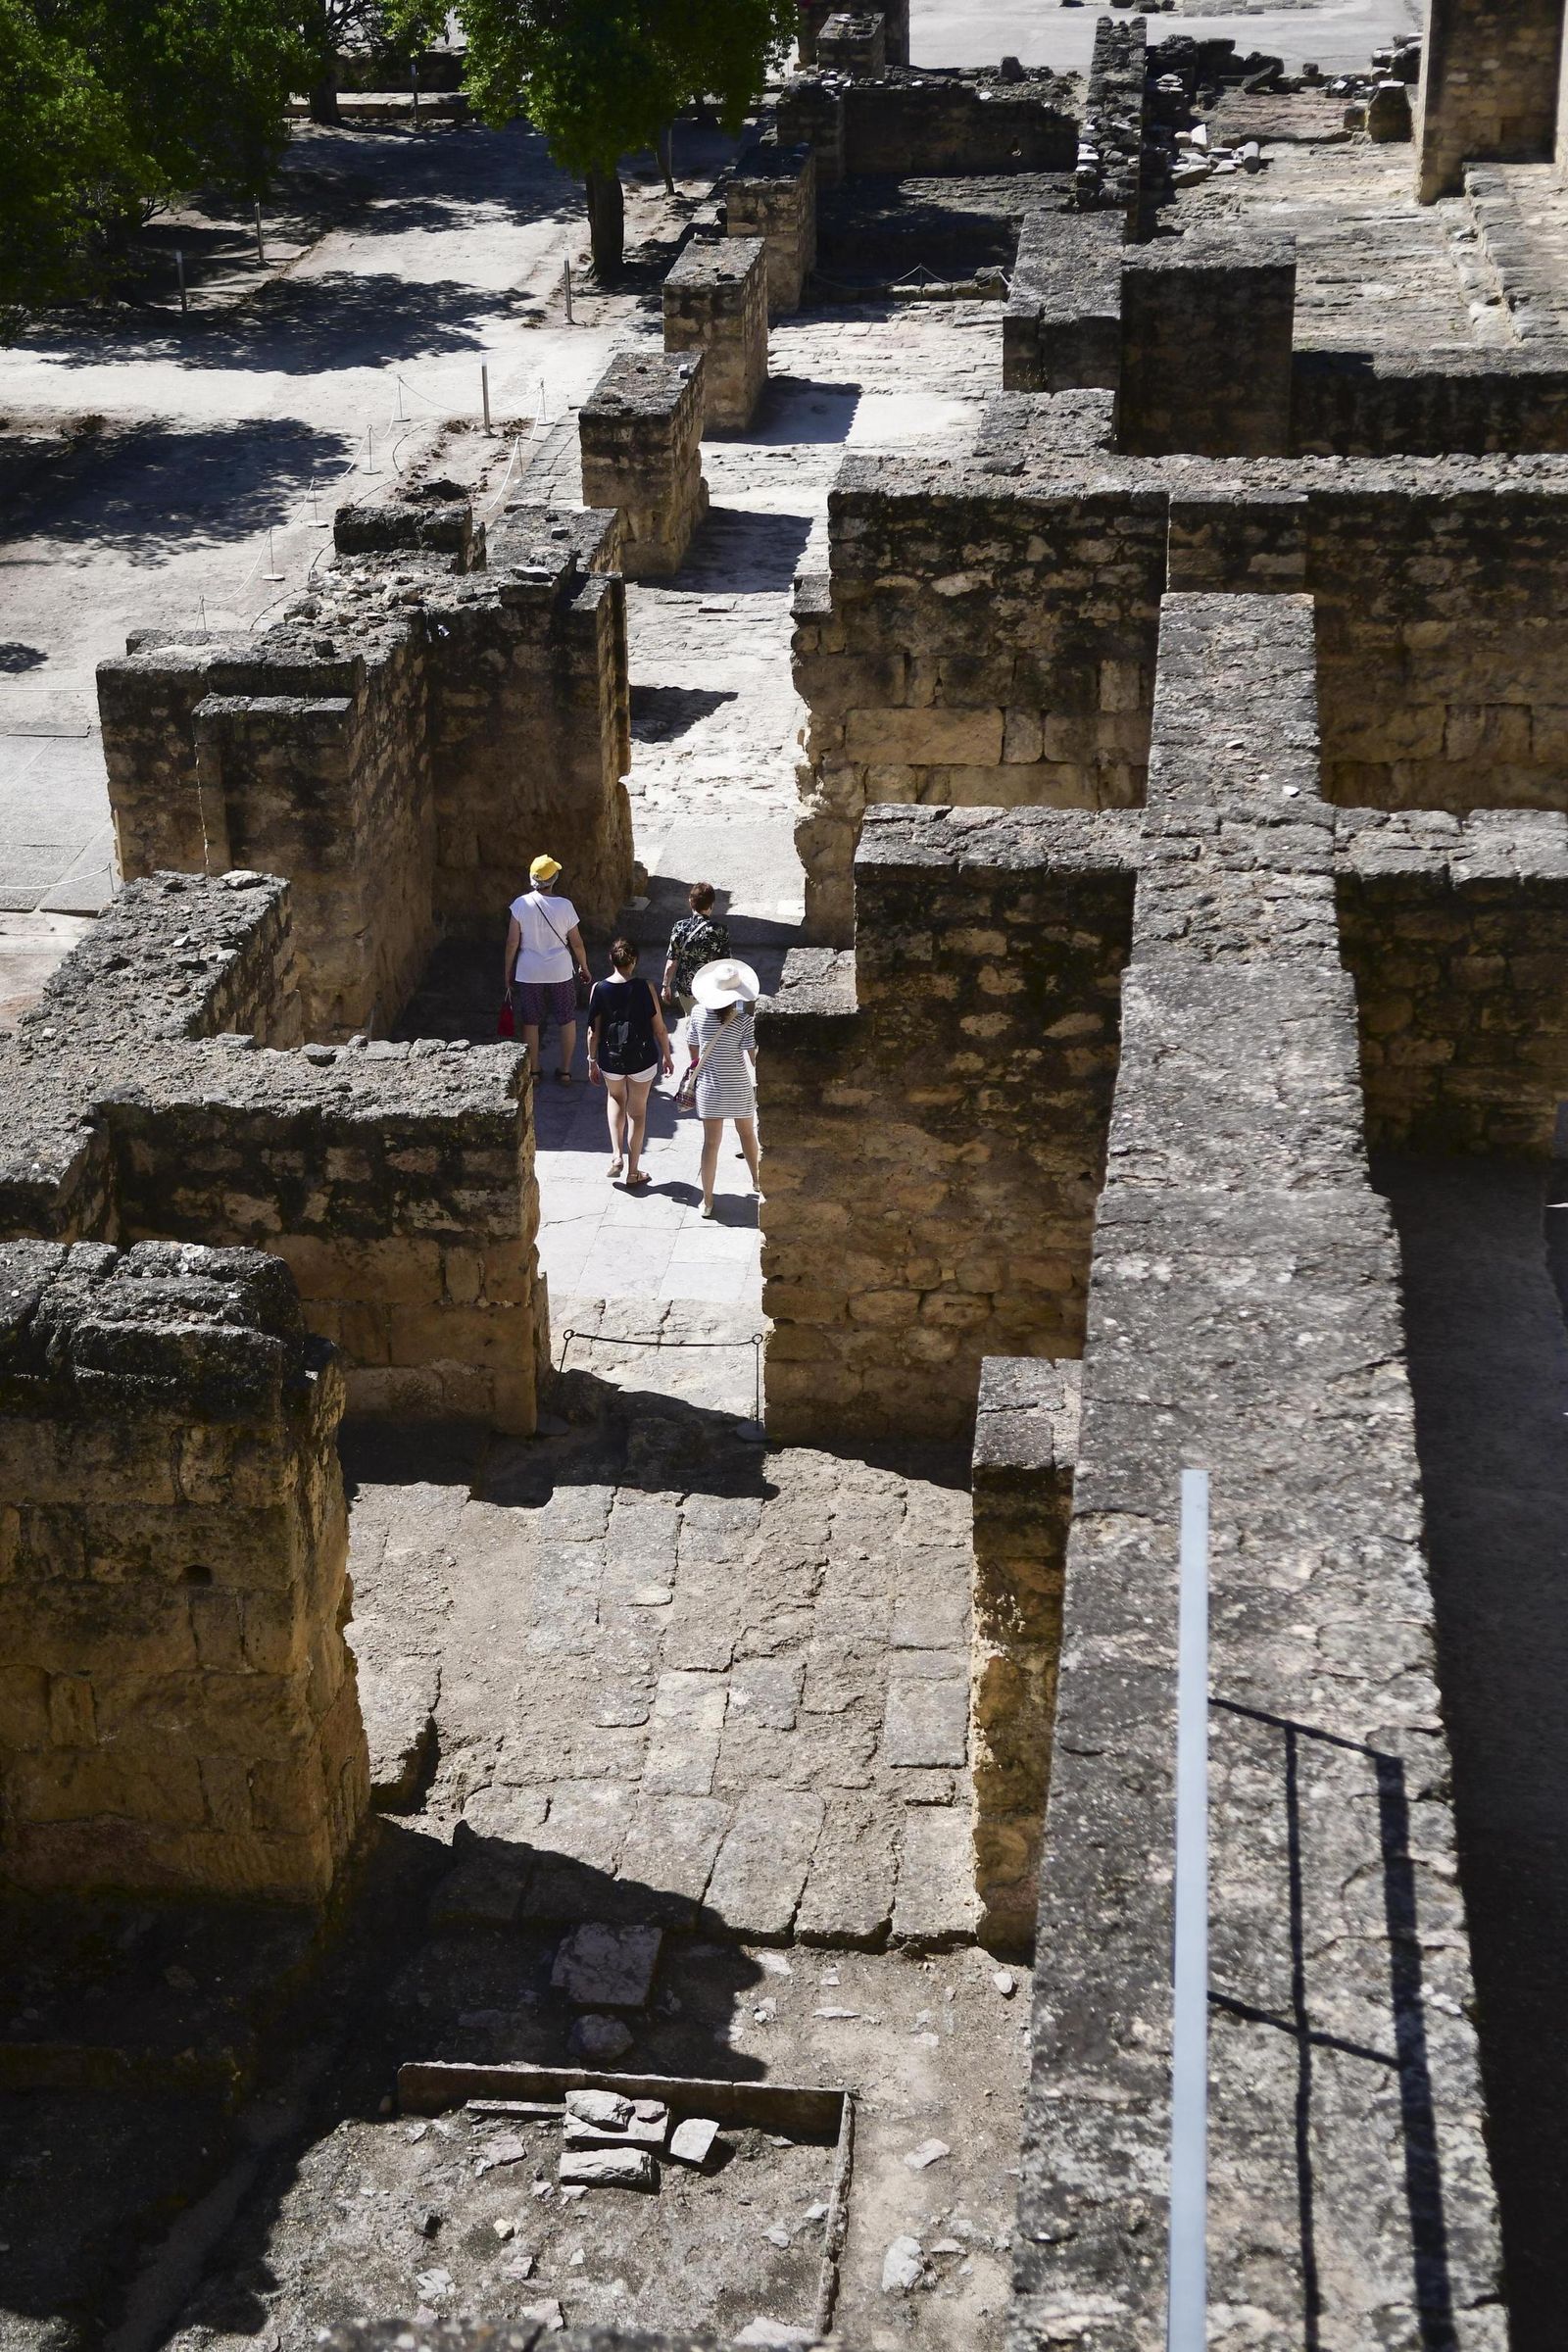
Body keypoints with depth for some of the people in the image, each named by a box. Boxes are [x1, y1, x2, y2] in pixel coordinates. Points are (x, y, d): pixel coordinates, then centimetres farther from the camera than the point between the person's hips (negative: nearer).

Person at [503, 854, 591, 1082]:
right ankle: (565, 1071, 20)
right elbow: (576, 943, -4)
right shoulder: (564, 906, -12)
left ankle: (533, 1071, 23)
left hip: (528, 973, 0)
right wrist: (584, 967, 12)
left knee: (530, 1023, 14)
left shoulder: (521, 904, -12)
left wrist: (508, 971, 3)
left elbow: (512, 942, -9)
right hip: (560, 972, 0)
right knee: (567, 1021, 16)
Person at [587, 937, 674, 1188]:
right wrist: (667, 1056, 8)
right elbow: (659, 1028, -7)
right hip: (642, 1059, -1)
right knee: (637, 1111, 14)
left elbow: (593, 1031, -4)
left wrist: (592, 1062, 9)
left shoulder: (599, 989, -10)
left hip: (610, 1058, 1)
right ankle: (633, 1172, 21)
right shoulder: (645, 988, -13)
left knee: (616, 1098, 30)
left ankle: (617, 1156, 16)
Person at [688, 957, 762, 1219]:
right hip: (738, 1087, -1)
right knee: (747, 1133, 23)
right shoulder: (743, 1020, -18)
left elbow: (694, 1049, 5)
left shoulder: (699, 1013, -9)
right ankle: (757, 1180, 43)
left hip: (708, 1087, 2)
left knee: (711, 1142, 9)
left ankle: (707, 1200, 12)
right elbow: (754, 1058, -14)